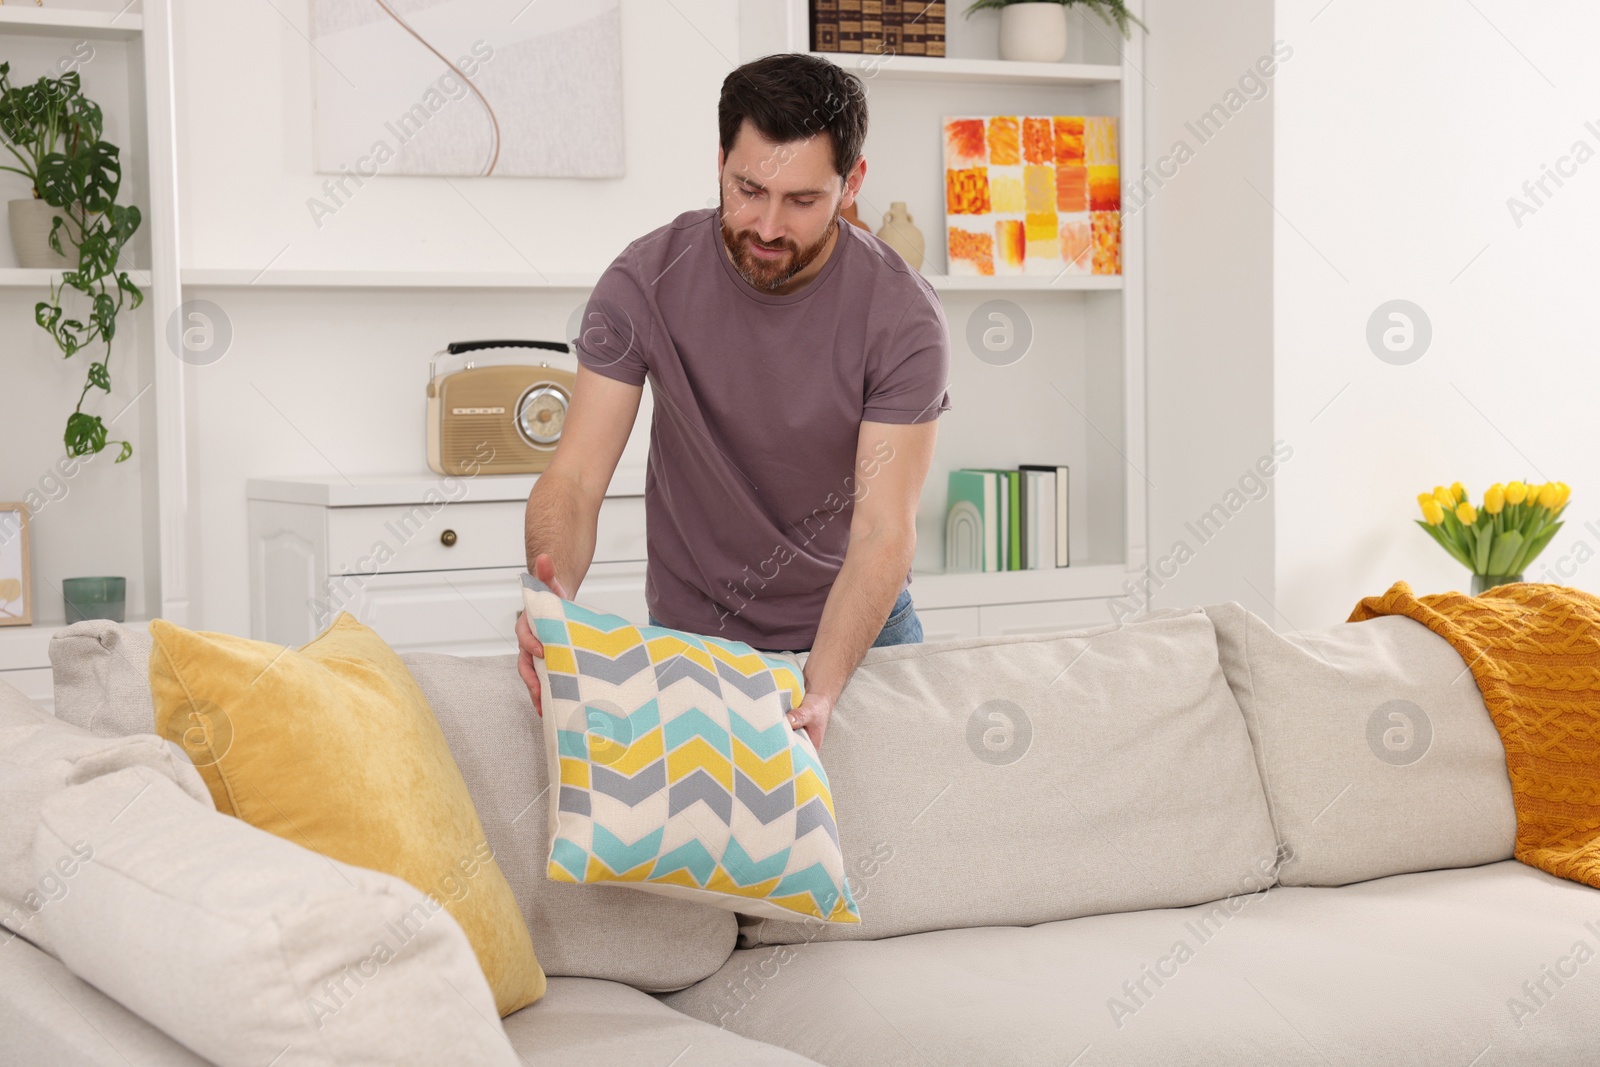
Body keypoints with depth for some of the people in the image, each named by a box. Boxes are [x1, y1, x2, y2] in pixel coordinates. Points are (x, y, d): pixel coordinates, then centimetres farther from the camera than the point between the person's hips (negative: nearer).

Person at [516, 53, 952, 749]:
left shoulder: (902, 316, -18)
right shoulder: (645, 281, -15)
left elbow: (883, 533, -23)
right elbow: (574, 478, -18)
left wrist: (818, 692, -39)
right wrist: (552, 593, -41)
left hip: (856, 628, 0)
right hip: (690, 633, 0)